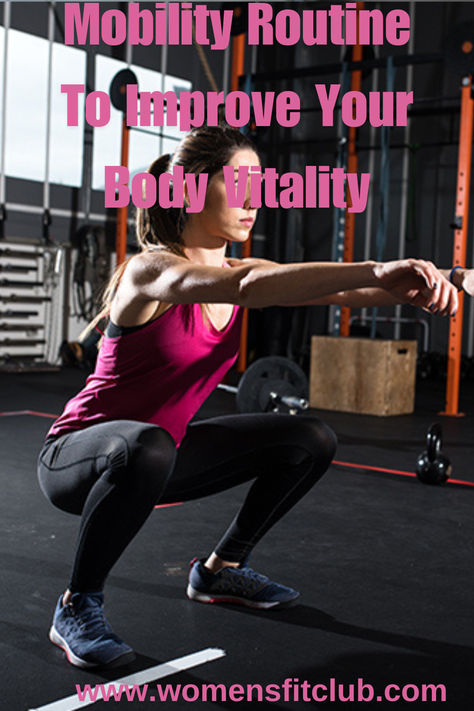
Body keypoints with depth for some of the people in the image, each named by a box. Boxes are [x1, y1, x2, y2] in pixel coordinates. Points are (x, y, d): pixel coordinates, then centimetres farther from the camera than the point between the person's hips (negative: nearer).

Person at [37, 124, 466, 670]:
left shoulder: (240, 271, -1)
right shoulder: (151, 269, -24)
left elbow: (334, 291, -14)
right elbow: (248, 286, -44)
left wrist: (413, 287, -32)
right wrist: (375, 272, -51)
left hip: (160, 451, 8)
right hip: (79, 453, -8)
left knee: (311, 441, 4)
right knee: (147, 445, -43)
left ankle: (219, 570, 20)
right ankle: (77, 607, -18)